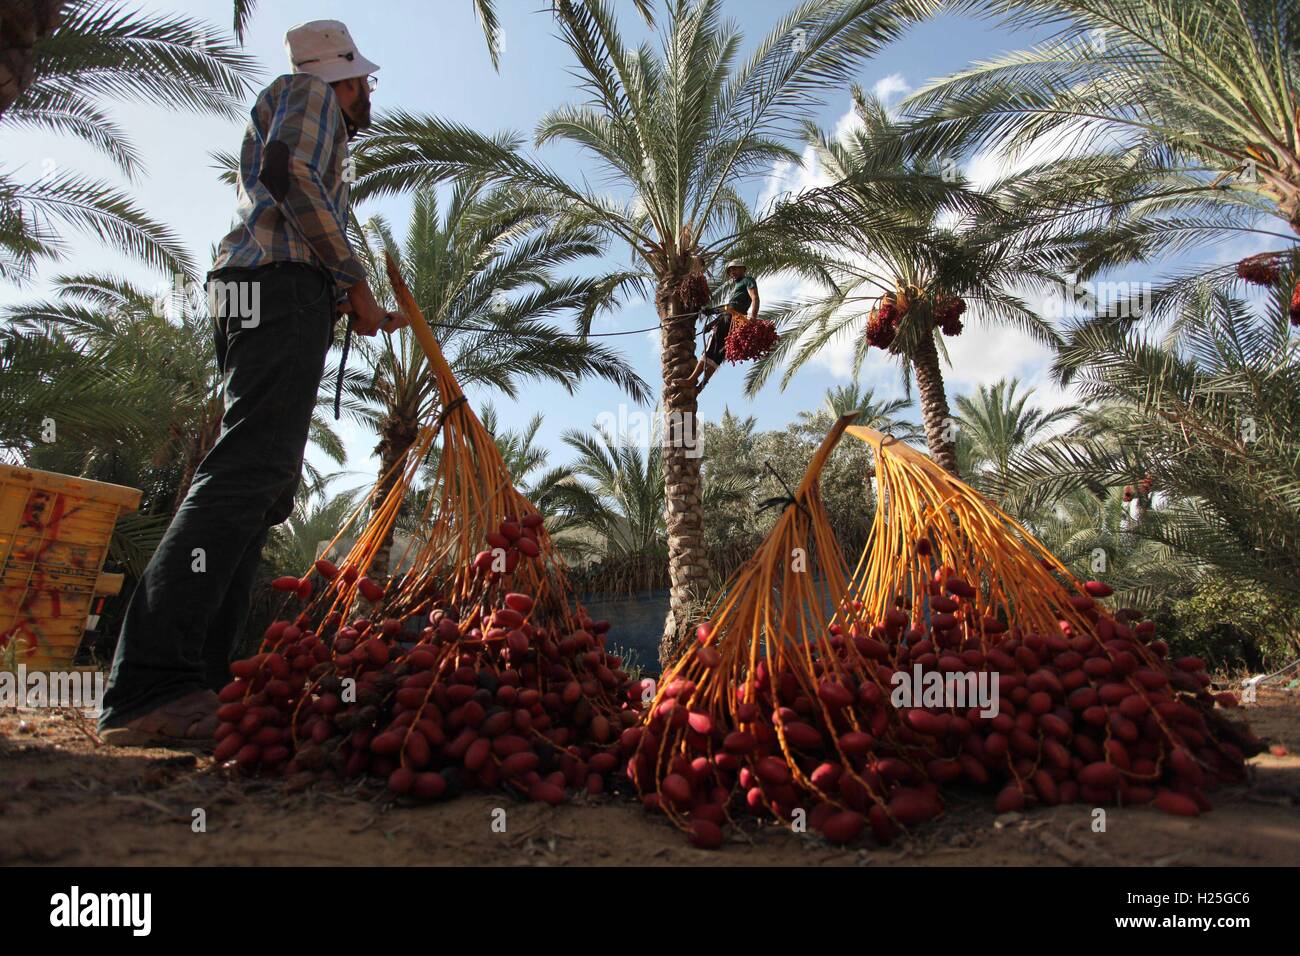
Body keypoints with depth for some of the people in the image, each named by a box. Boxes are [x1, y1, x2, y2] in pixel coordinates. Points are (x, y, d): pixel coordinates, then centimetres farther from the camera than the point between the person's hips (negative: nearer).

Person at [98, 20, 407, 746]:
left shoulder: (302, 105, 37)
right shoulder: (310, 94, 10)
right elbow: (288, 169, -12)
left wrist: (353, 307, 27)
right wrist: (356, 283, -11)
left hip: (261, 302, 10)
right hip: (283, 290, -10)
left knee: (262, 493, 1)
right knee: (249, 472, -24)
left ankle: (199, 681, -3)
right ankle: (153, 685, -31)